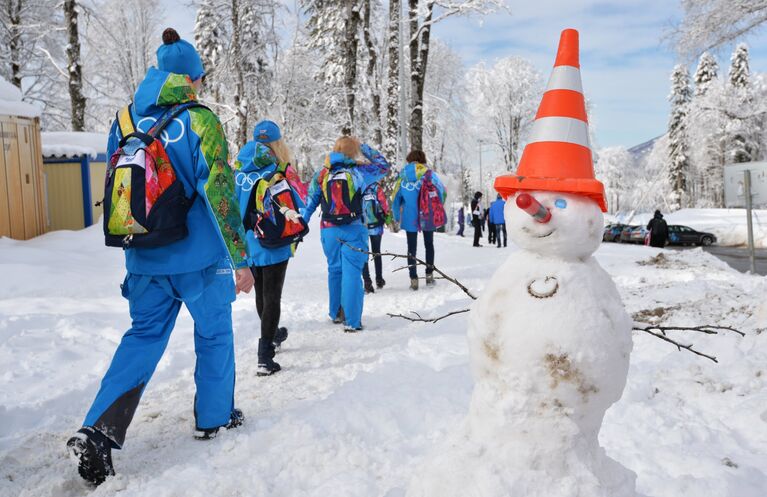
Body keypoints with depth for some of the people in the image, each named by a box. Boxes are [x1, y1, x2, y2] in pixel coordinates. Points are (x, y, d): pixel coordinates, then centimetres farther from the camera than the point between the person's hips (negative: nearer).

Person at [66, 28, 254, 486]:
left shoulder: (124, 120, 5)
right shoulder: (199, 121, -12)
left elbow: (115, 186, 13)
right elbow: (220, 193, -17)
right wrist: (241, 258, -11)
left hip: (144, 257, 5)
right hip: (200, 256, -4)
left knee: (143, 335, 15)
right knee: (213, 333, 15)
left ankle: (99, 430, 4)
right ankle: (213, 418, 28)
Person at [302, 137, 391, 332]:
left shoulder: (321, 174, 5)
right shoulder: (359, 171, -3)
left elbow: (309, 204, 7)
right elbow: (384, 166, 12)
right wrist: (364, 148, 15)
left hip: (329, 230, 4)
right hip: (354, 230, -4)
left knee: (334, 270, 18)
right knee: (352, 272, -4)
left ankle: (336, 313, 30)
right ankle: (351, 321, -5)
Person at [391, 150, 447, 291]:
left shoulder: (402, 177, 1)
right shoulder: (429, 174, -3)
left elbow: (395, 199, 4)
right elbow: (442, 191, -6)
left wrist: (396, 217, 13)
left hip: (410, 218, 0)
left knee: (412, 248, 7)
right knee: (429, 245, 17)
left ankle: (413, 279, 2)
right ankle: (429, 275, 19)